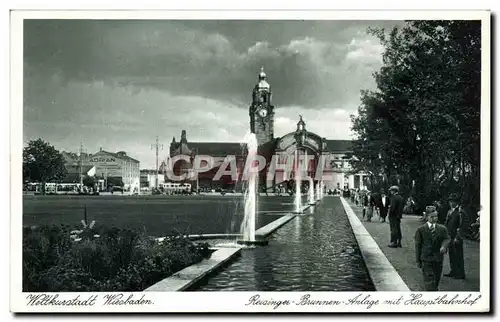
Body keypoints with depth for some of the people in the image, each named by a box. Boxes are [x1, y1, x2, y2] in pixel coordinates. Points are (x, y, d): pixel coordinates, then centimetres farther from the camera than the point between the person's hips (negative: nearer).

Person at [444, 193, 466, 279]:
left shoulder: (460, 212, -10)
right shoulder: (450, 211, 16)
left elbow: (461, 226, -15)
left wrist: (457, 237, -18)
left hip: (456, 238, -8)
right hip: (450, 237, 8)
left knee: (458, 256, -3)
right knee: (452, 256, 14)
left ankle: (460, 274, 4)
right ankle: (453, 272, 23)